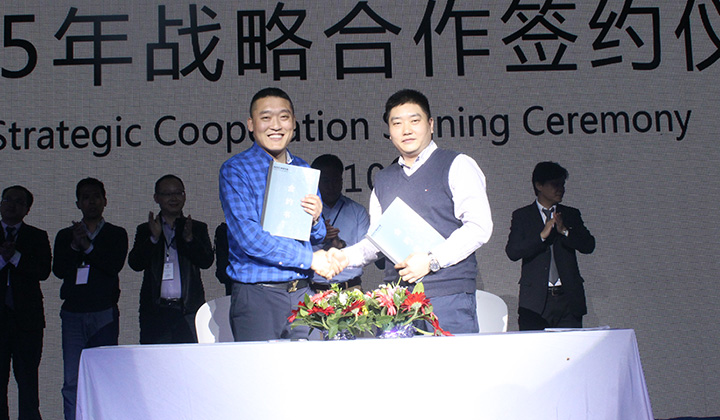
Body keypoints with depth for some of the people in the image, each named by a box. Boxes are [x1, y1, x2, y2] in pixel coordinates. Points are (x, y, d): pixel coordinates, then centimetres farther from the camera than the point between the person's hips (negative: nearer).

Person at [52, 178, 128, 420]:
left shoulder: (116, 234, 11)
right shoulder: (65, 236, 16)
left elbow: (115, 265, -5)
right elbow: (58, 270, 3)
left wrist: (87, 246, -9)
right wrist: (74, 246, -9)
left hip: (105, 313, -1)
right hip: (73, 312, 2)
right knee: (72, 381, -5)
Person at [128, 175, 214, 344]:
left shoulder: (198, 228, 13)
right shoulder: (145, 230, 14)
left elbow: (207, 261, 0)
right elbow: (135, 263, 1)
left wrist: (189, 238, -15)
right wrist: (154, 238, -12)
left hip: (189, 311, 0)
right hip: (155, 311, 1)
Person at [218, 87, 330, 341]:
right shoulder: (235, 170, -4)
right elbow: (249, 238, -15)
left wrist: (315, 218, -5)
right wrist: (310, 259, -10)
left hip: (301, 292, 5)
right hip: (256, 295, -5)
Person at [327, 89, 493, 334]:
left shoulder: (457, 166, 3)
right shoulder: (383, 180, 19)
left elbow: (479, 226, -7)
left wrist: (431, 260, -15)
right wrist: (347, 256, 2)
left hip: (448, 295, -4)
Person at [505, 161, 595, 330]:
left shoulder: (571, 215, 16)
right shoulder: (521, 216, 8)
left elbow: (589, 245, 5)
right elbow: (512, 252, -4)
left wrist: (564, 231, -10)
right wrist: (542, 235, -14)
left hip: (569, 298, 2)